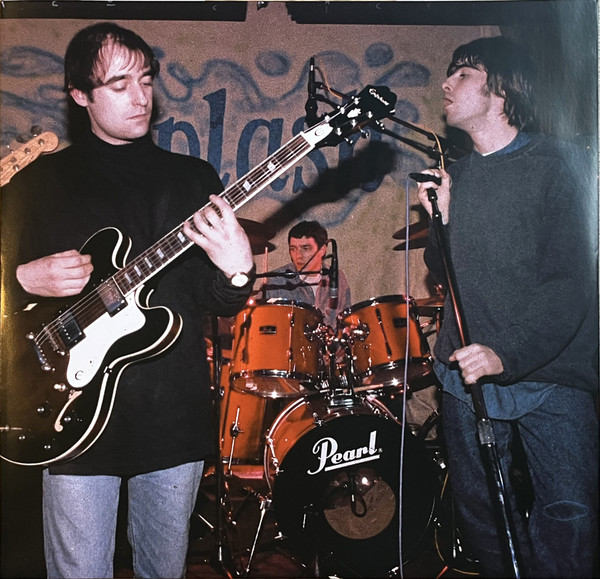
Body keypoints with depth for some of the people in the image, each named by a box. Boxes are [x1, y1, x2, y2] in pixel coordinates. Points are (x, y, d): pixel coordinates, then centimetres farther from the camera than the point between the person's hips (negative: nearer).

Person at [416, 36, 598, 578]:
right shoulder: (457, 174, 12)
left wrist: (507, 353, -27)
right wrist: (440, 218, -2)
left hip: (548, 375, -5)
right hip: (467, 373, 5)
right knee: (481, 512, 12)